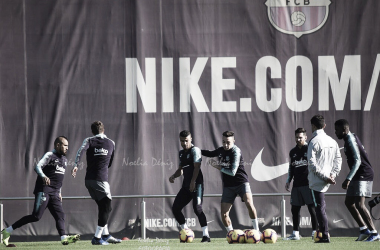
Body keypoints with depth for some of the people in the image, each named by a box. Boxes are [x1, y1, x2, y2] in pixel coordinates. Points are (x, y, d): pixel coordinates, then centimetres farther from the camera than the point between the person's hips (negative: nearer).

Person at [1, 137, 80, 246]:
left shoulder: (64, 160, 20)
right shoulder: (50, 155, -5)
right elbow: (37, 167, -19)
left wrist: (59, 192, 26)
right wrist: (43, 176, -38)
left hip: (54, 193, 9)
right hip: (43, 190, -9)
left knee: (60, 215, -7)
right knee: (36, 216, -14)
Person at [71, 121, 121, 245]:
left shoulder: (89, 140, 5)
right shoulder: (111, 143, 8)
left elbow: (81, 150, -17)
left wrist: (76, 165, -24)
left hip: (89, 179, 4)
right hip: (101, 179, -4)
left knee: (103, 207, 18)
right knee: (106, 208, 1)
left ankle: (105, 235, 24)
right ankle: (97, 237, -7)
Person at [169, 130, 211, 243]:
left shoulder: (195, 150, -7)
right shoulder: (181, 153, 18)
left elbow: (196, 167, -16)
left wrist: (193, 182, -25)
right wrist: (174, 176, 6)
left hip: (196, 184, -9)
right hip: (186, 185, 9)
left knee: (197, 208, -20)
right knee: (175, 208, 6)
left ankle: (206, 235, -18)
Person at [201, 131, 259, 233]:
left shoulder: (235, 152, -15)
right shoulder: (221, 150, 5)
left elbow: (232, 172, -21)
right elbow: (210, 154, 29)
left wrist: (217, 167, -13)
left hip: (241, 183, -6)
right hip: (228, 186, 6)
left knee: (249, 204, -27)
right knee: (224, 214, -4)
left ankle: (256, 231, -17)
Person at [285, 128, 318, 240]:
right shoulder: (293, 152, 16)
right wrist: (288, 181, 17)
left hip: (308, 183, -6)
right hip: (296, 184, 6)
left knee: (312, 207, -7)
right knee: (295, 209, 6)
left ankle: (315, 231, -4)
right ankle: (295, 233, 12)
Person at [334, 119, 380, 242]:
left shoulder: (351, 140, -16)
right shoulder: (351, 138, 16)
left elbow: (357, 161, -25)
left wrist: (348, 179, -31)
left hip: (363, 175, -11)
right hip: (358, 176, 11)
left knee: (359, 204, -16)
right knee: (349, 202, 13)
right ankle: (364, 229, 13)